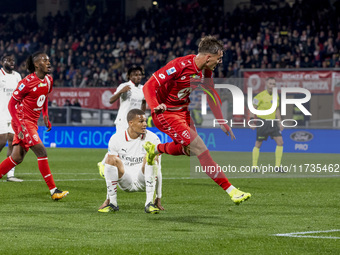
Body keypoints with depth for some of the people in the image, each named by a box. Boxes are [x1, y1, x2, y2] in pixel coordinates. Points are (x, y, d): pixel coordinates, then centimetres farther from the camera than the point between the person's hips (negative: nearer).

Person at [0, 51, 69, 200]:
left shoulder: (48, 80, 7)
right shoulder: (28, 82, -17)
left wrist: (46, 117, 14)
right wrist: (20, 126, -20)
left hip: (33, 123, 8)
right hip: (23, 121, -8)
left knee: (17, 157, 6)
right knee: (41, 151, -14)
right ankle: (53, 191, -13)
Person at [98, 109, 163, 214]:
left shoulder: (153, 138, -7)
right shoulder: (116, 139, -5)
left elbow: (158, 170, -6)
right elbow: (109, 166, -2)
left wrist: (158, 198, -9)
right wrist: (108, 198, -4)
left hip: (143, 181, -1)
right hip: (125, 182, 1)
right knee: (111, 159, -26)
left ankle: (150, 203, -29)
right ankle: (112, 203, -20)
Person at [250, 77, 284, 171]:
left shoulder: (276, 96, 10)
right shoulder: (260, 96, -9)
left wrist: (279, 123, 16)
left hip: (273, 122, 6)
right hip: (262, 122, -6)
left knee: (280, 142, -3)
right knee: (258, 144, 0)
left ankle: (277, 166, 2)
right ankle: (254, 166, 9)